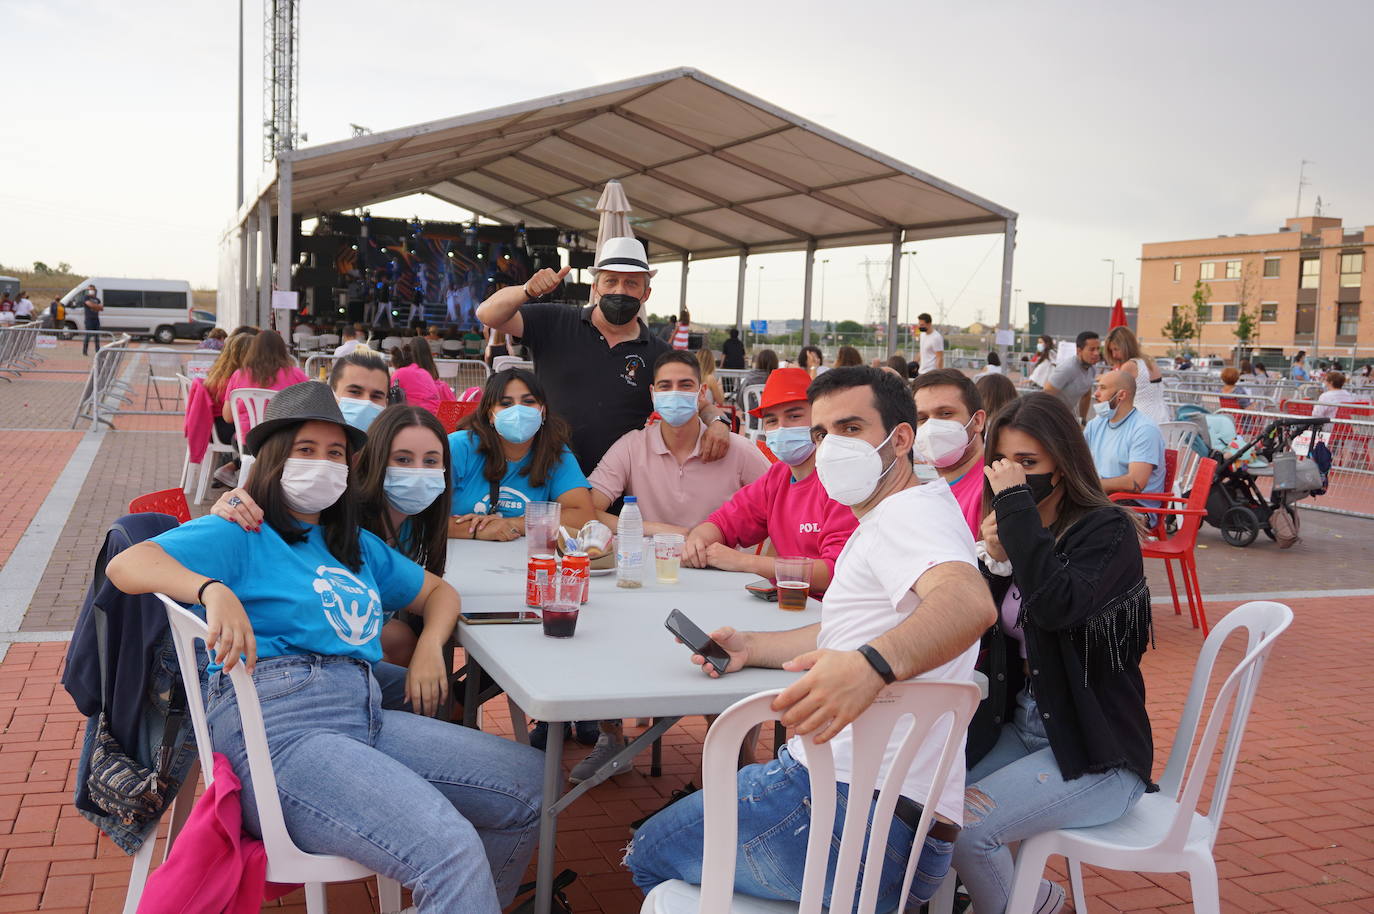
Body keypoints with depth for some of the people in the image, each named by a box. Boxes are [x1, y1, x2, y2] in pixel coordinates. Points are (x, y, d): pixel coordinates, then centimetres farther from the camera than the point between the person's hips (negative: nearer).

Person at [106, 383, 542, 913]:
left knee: (532, 783, 0)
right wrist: (213, 589, -26)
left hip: (365, 716, 8)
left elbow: (438, 591, 36)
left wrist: (429, 647, 13)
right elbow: (125, 565, -6)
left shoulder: (358, 547, 29)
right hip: (277, 726, -8)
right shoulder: (242, 536, 8)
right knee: (451, 852, -30)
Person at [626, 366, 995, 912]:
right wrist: (750, 648, 8)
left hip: (850, 810, -11)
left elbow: (970, 602, -36)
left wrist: (872, 666, -54)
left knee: (650, 854, 9)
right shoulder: (893, 518, 20)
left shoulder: (908, 511, -15)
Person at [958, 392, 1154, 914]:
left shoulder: (1108, 530, -13)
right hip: (1023, 728, 7)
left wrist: (1015, 503, -28)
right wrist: (994, 561, -13)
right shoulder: (1023, 531, 7)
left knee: (962, 828, -21)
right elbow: (983, 635, 3)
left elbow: (1057, 605, -33)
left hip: (1097, 757, -7)